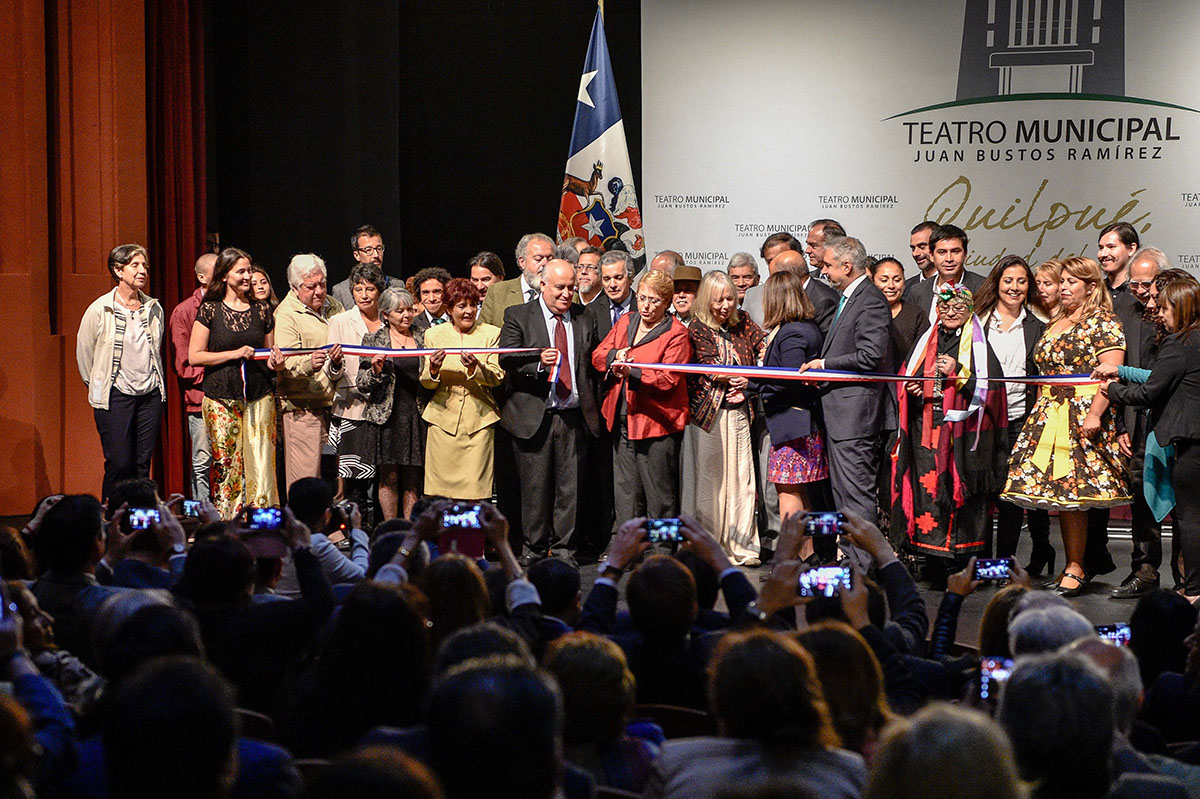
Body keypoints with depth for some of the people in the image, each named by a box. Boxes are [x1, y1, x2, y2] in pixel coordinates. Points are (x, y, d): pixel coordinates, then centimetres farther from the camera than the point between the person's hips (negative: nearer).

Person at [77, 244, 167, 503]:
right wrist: (97, 387, 10)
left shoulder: (154, 308, 7)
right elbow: (84, 352, 4)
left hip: (150, 394, 4)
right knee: (119, 464, -8)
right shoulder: (99, 310, -6)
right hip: (115, 395, -4)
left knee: (143, 464, 4)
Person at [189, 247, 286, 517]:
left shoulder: (261, 311, 12)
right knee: (225, 464, -3)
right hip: (221, 400, -3)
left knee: (261, 463, -5)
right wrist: (234, 354, -11)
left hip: (259, 398, 3)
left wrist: (276, 363, -3)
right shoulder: (210, 310, 1)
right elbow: (194, 356, -2)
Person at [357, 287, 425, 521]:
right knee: (389, 477, -3)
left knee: (413, 479, 2)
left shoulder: (423, 339, 11)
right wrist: (375, 371, -18)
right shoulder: (374, 340, 4)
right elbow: (362, 385, 1)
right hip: (387, 415, -2)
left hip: (416, 414, 2)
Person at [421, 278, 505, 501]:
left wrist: (475, 368, -22)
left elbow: (497, 376, -2)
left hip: (479, 418, -1)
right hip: (443, 416, 1)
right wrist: (433, 370, -16)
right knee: (441, 488, -3)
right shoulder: (433, 335, 9)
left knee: (474, 489, -8)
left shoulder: (491, 334, 7)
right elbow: (426, 382, 8)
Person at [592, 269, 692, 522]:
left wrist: (632, 373, -30)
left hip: (656, 424, -6)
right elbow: (597, 356, 12)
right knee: (625, 494, 8)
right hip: (623, 421, 6)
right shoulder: (625, 322, 14)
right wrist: (615, 356, -10)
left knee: (659, 498, -1)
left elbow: (668, 379, -16)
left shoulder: (676, 334, -6)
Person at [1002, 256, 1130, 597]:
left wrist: (1095, 414, -24)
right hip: (1049, 415, 8)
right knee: (1061, 494, 5)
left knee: (1070, 491, -10)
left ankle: (1076, 569, -5)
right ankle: (1073, 566, 9)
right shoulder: (1056, 323, 19)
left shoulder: (1103, 324, -6)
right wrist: (1041, 413, 17)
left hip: (1081, 415, -8)